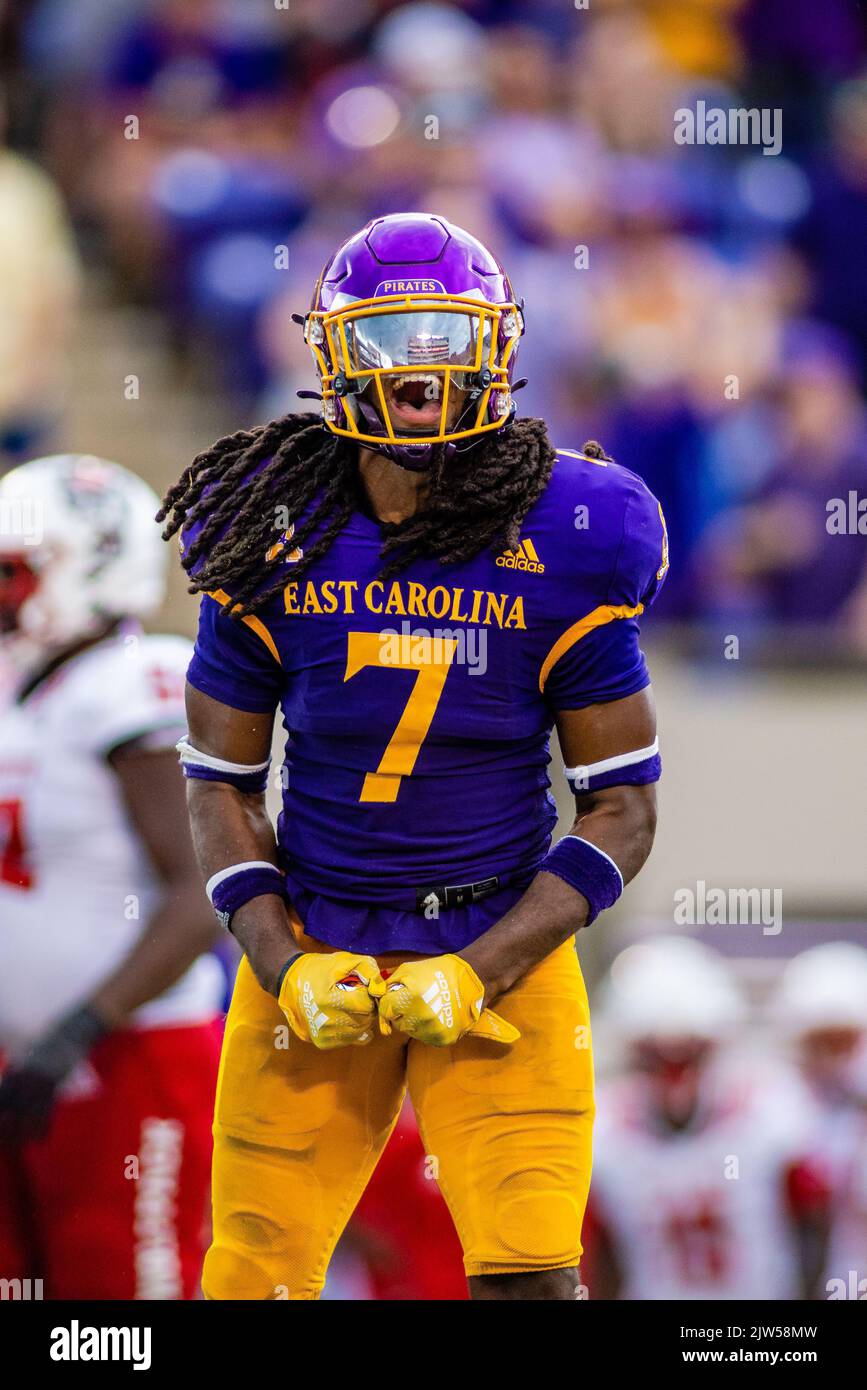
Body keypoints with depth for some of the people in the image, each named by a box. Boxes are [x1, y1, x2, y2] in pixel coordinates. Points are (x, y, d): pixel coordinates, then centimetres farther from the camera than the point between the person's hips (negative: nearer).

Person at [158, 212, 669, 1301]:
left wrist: (478, 972, -13)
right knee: (255, 1274, 0)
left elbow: (623, 805, -2)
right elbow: (220, 781, 6)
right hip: (314, 953, 1)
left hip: (502, 954, -1)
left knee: (530, 1273, -12)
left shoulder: (565, 548, -6)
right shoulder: (279, 545, -2)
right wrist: (285, 966, -8)